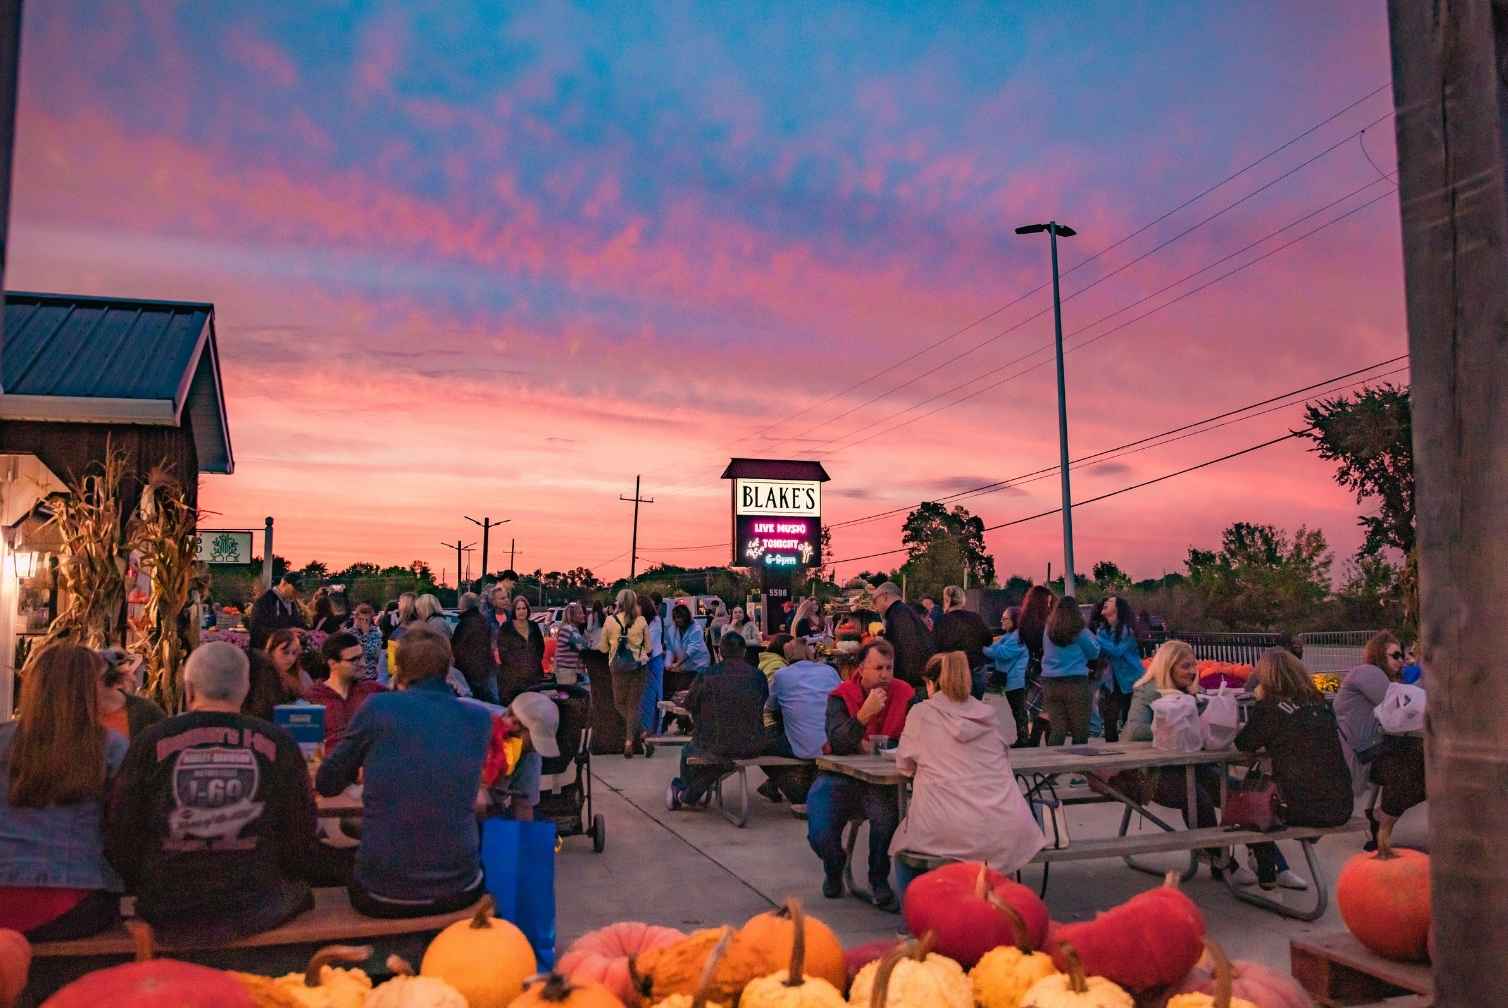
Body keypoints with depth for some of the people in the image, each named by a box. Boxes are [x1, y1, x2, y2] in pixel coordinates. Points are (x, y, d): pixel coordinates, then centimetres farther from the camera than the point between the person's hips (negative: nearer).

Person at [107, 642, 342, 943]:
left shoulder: (151, 743, -7)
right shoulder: (278, 745, -8)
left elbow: (119, 839, -1)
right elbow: (300, 842, -3)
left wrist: (156, 893, 15)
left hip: (169, 917, 1)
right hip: (254, 912, -1)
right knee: (299, 890, 30)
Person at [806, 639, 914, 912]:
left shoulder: (905, 694, -3)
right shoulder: (840, 697, -8)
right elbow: (836, 743, -21)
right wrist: (865, 713, -30)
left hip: (882, 779, 0)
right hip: (840, 776, 0)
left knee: (887, 814, -32)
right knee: (820, 834, -17)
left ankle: (879, 880, -3)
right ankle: (834, 870, 23)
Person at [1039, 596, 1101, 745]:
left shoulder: (1048, 631, 4)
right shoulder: (1079, 632, -6)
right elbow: (1094, 653, 6)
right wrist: (1091, 637, 19)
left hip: (1050, 683, 4)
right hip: (1076, 682, -4)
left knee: (1057, 729, 6)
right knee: (1080, 732, 5)